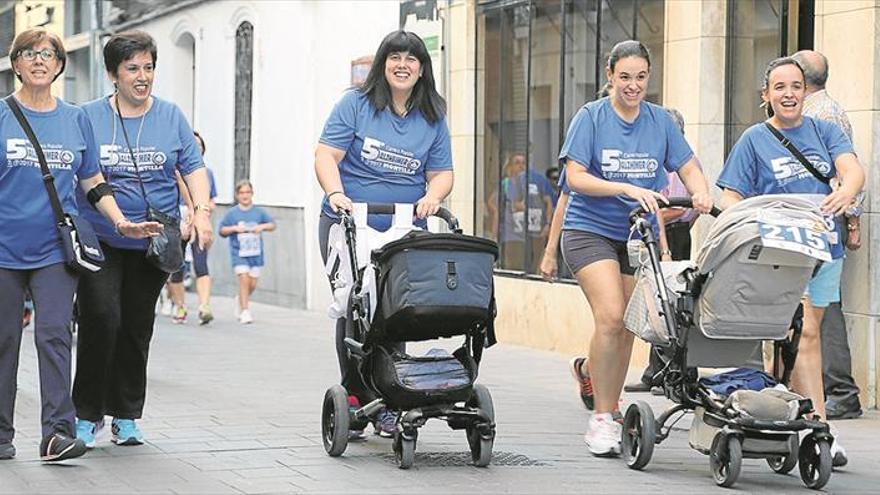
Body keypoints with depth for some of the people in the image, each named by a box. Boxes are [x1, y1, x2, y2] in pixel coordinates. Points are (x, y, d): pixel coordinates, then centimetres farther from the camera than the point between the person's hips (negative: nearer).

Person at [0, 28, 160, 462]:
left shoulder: (76, 119, 10)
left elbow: (93, 183, 16)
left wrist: (122, 223, 5)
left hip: (55, 249, 1)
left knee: (54, 335, -9)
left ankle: (58, 433, -13)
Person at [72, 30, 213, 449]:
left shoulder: (171, 117, 8)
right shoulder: (89, 116, 3)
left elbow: (193, 167, 6)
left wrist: (202, 211, -9)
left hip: (154, 242, 2)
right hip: (98, 238, -2)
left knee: (137, 327, 7)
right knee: (101, 317, -15)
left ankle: (126, 415, 19)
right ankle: (87, 413, -3)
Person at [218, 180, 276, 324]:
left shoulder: (259, 212, 5)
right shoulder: (232, 213, 1)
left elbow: (272, 225, 9)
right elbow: (222, 230, 4)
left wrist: (263, 226, -10)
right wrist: (234, 228, -13)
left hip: (256, 253, 3)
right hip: (239, 253, -3)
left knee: (252, 284, 5)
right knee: (244, 278, -17)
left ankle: (241, 300, 36)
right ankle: (245, 311, -13)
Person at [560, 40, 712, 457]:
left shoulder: (660, 121, 7)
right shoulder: (591, 117, -4)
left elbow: (688, 167, 8)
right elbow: (576, 177, -11)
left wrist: (699, 192, -15)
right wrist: (627, 189, -24)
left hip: (636, 235, 5)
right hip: (590, 230, -4)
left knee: (626, 328, 4)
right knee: (611, 317, -19)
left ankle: (588, 370, 36)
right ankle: (602, 418, -11)